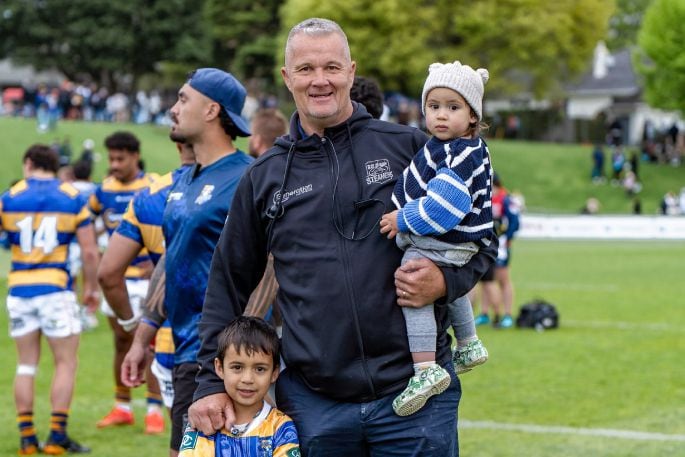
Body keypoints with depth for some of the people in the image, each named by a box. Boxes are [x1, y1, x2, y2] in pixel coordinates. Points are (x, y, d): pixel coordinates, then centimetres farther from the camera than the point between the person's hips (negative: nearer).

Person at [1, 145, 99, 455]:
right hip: (56, 289, -2)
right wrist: (91, 287, 10)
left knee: (26, 365, 11)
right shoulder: (73, 199, 0)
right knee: (66, 363, 6)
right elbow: (89, 252, -2)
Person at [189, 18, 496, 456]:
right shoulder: (264, 178, 10)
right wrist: (212, 382, 9)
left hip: (416, 393, -1)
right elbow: (228, 286, 15)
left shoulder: (408, 147, 3)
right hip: (312, 401, 2)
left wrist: (446, 280, -11)